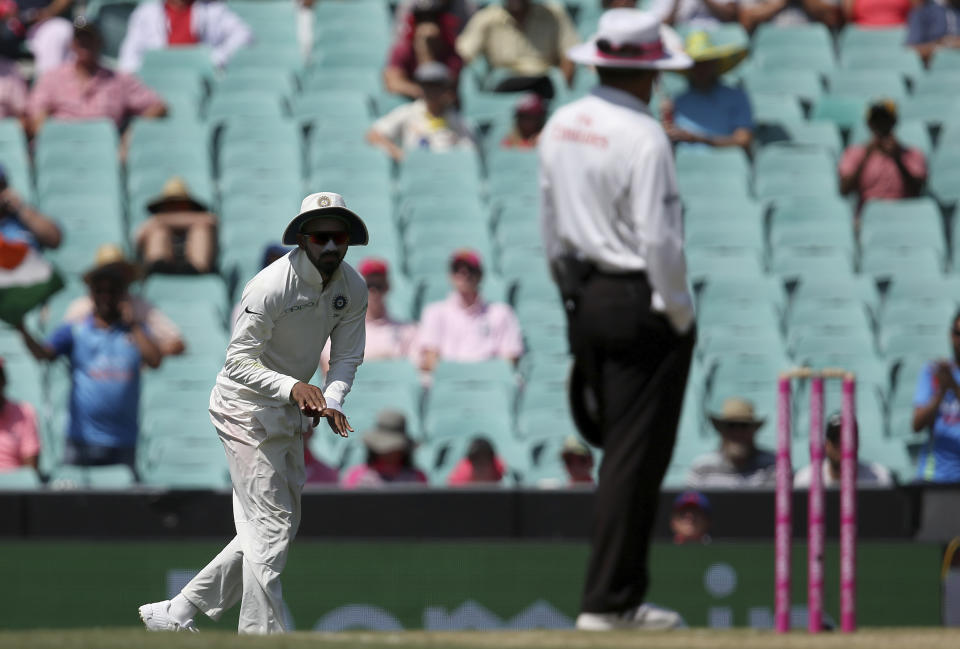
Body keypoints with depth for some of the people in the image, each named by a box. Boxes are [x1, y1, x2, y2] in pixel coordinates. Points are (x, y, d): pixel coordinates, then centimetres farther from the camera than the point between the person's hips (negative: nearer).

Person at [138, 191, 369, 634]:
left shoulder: (352, 287, -2)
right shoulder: (272, 286, -25)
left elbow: (346, 357, 1)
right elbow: (238, 362, -26)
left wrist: (332, 401, -20)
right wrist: (293, 386, -41)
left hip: (291, 414, 8)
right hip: (247, 409, -8)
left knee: (278, 528, 13)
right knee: (270, 528, -12)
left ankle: (176, 614, 20)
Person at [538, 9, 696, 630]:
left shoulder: (561, 127, 7)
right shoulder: (643, 137, -18)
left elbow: (551, 224, 15)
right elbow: (659, 240, -19)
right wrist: (682, 316, -9)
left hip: (583, 301, 8)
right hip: (639, 306, -8)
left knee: (621, 452, 18)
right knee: (637, 456, -4)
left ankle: (621, 589, 21)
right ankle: (609, 601, -4)